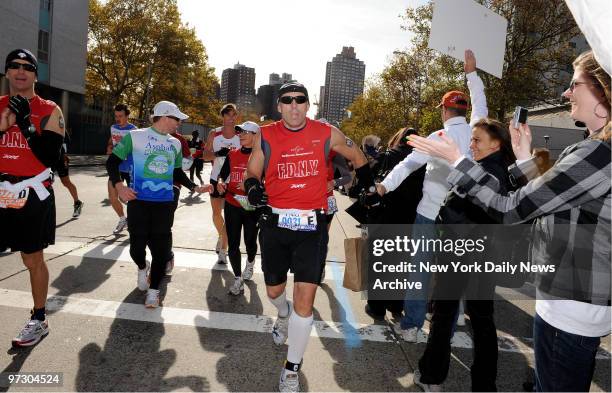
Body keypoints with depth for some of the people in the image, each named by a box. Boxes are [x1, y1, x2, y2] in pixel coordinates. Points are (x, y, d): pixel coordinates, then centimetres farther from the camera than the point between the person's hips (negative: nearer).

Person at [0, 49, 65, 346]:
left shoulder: (49, 111, -2)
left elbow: (50, 157, -11)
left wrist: (25, 122, -18)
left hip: (33, 196, -3)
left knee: (33, 259, 7)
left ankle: (39, 321, 22)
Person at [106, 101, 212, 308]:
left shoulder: (175, 144, 12)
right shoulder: (135, 136, -2)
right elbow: (112, 161, 1)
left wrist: (195, 187, 11)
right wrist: (118, 185, -14)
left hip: (165, 203, 3)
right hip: (138, 201, -3)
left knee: (161, 248, 1)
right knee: (137, 246, -1)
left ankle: (154, 289, 20)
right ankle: (142, 268, 36)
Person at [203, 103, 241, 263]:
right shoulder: (214, 134, 1)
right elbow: (205, 155, -2)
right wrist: (218, 154, -20)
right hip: (217, 178, 2)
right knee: (216, 212, 14)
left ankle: (223, 251, 8)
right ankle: (221, 236, 42)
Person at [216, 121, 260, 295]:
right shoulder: (233, 154, 7)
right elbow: (223, 174, 11)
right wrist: (220, 182, -10)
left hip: (252, 206, -3)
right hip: (232, 204, 3)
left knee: (250, 241, 11)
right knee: (232, 243, 1)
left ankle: (250, 263, 45)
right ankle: (238, 278, 14)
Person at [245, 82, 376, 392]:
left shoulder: (326, 134, -1)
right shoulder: (266, 136, 0)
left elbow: (357, 156, 17)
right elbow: (252, 172, 8)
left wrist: (369, 185, 19)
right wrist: (253, 187, -13)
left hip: (312, 226, -1)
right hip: (275, 223, 2)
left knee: (305, 296, -7)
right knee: (274, 289, 16)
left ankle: (292, 368, 14)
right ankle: (284, 317, 55)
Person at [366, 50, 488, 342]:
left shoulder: (440, 137, -10)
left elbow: (411, 161, -19)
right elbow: (480, 104, 21)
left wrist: (386, 185, -19)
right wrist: (472, 73, 32)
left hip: (431, 213, -4)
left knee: (420, 269, 5)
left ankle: (411, 326, 10)